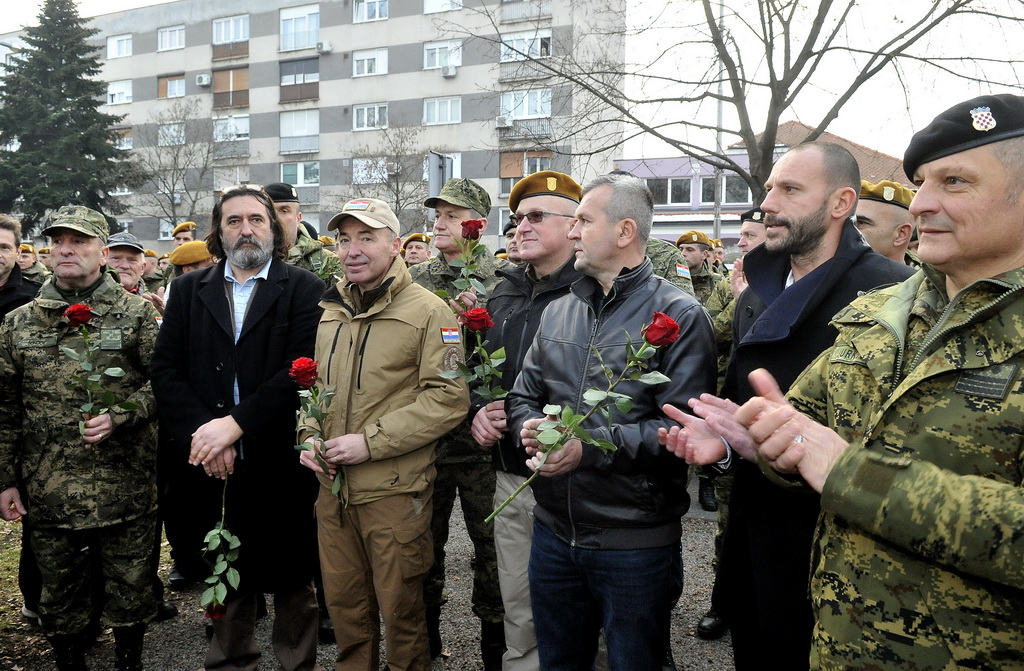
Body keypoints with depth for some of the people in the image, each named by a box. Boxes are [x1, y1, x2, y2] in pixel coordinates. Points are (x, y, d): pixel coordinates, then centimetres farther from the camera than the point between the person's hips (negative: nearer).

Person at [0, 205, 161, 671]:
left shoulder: (137, 313, -1)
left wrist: (120, 416, -18)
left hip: (125, 487, -2)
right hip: (47, 491, 2)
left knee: (129, 585, 10)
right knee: (59, 594, 15)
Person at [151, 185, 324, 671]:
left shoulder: (304, 289, -1)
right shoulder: (188, 290, 11)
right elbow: (165, 368, 3)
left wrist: (234, 424, -17)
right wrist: (202, 430, -11)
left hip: (279, 462, -2)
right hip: (210, 466, 3)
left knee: (290, 578, 9)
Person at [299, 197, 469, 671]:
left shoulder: (429, 312, -10)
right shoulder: (330, 311, 10)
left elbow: (448, 398, -16)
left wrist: (371, 441, -19)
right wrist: (308, 437, 1)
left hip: (394, 489, -5)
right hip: (332, 486, 6)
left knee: (399, 609, 10)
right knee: (344, 604, 19)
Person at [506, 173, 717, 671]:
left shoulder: (679, 316, -11)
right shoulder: (557, 312, 10)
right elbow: (524, 395, 13)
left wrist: (591, 446, -25)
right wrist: (530, 426, -10)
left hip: (636, 541, -6)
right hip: (554, 529, 6)